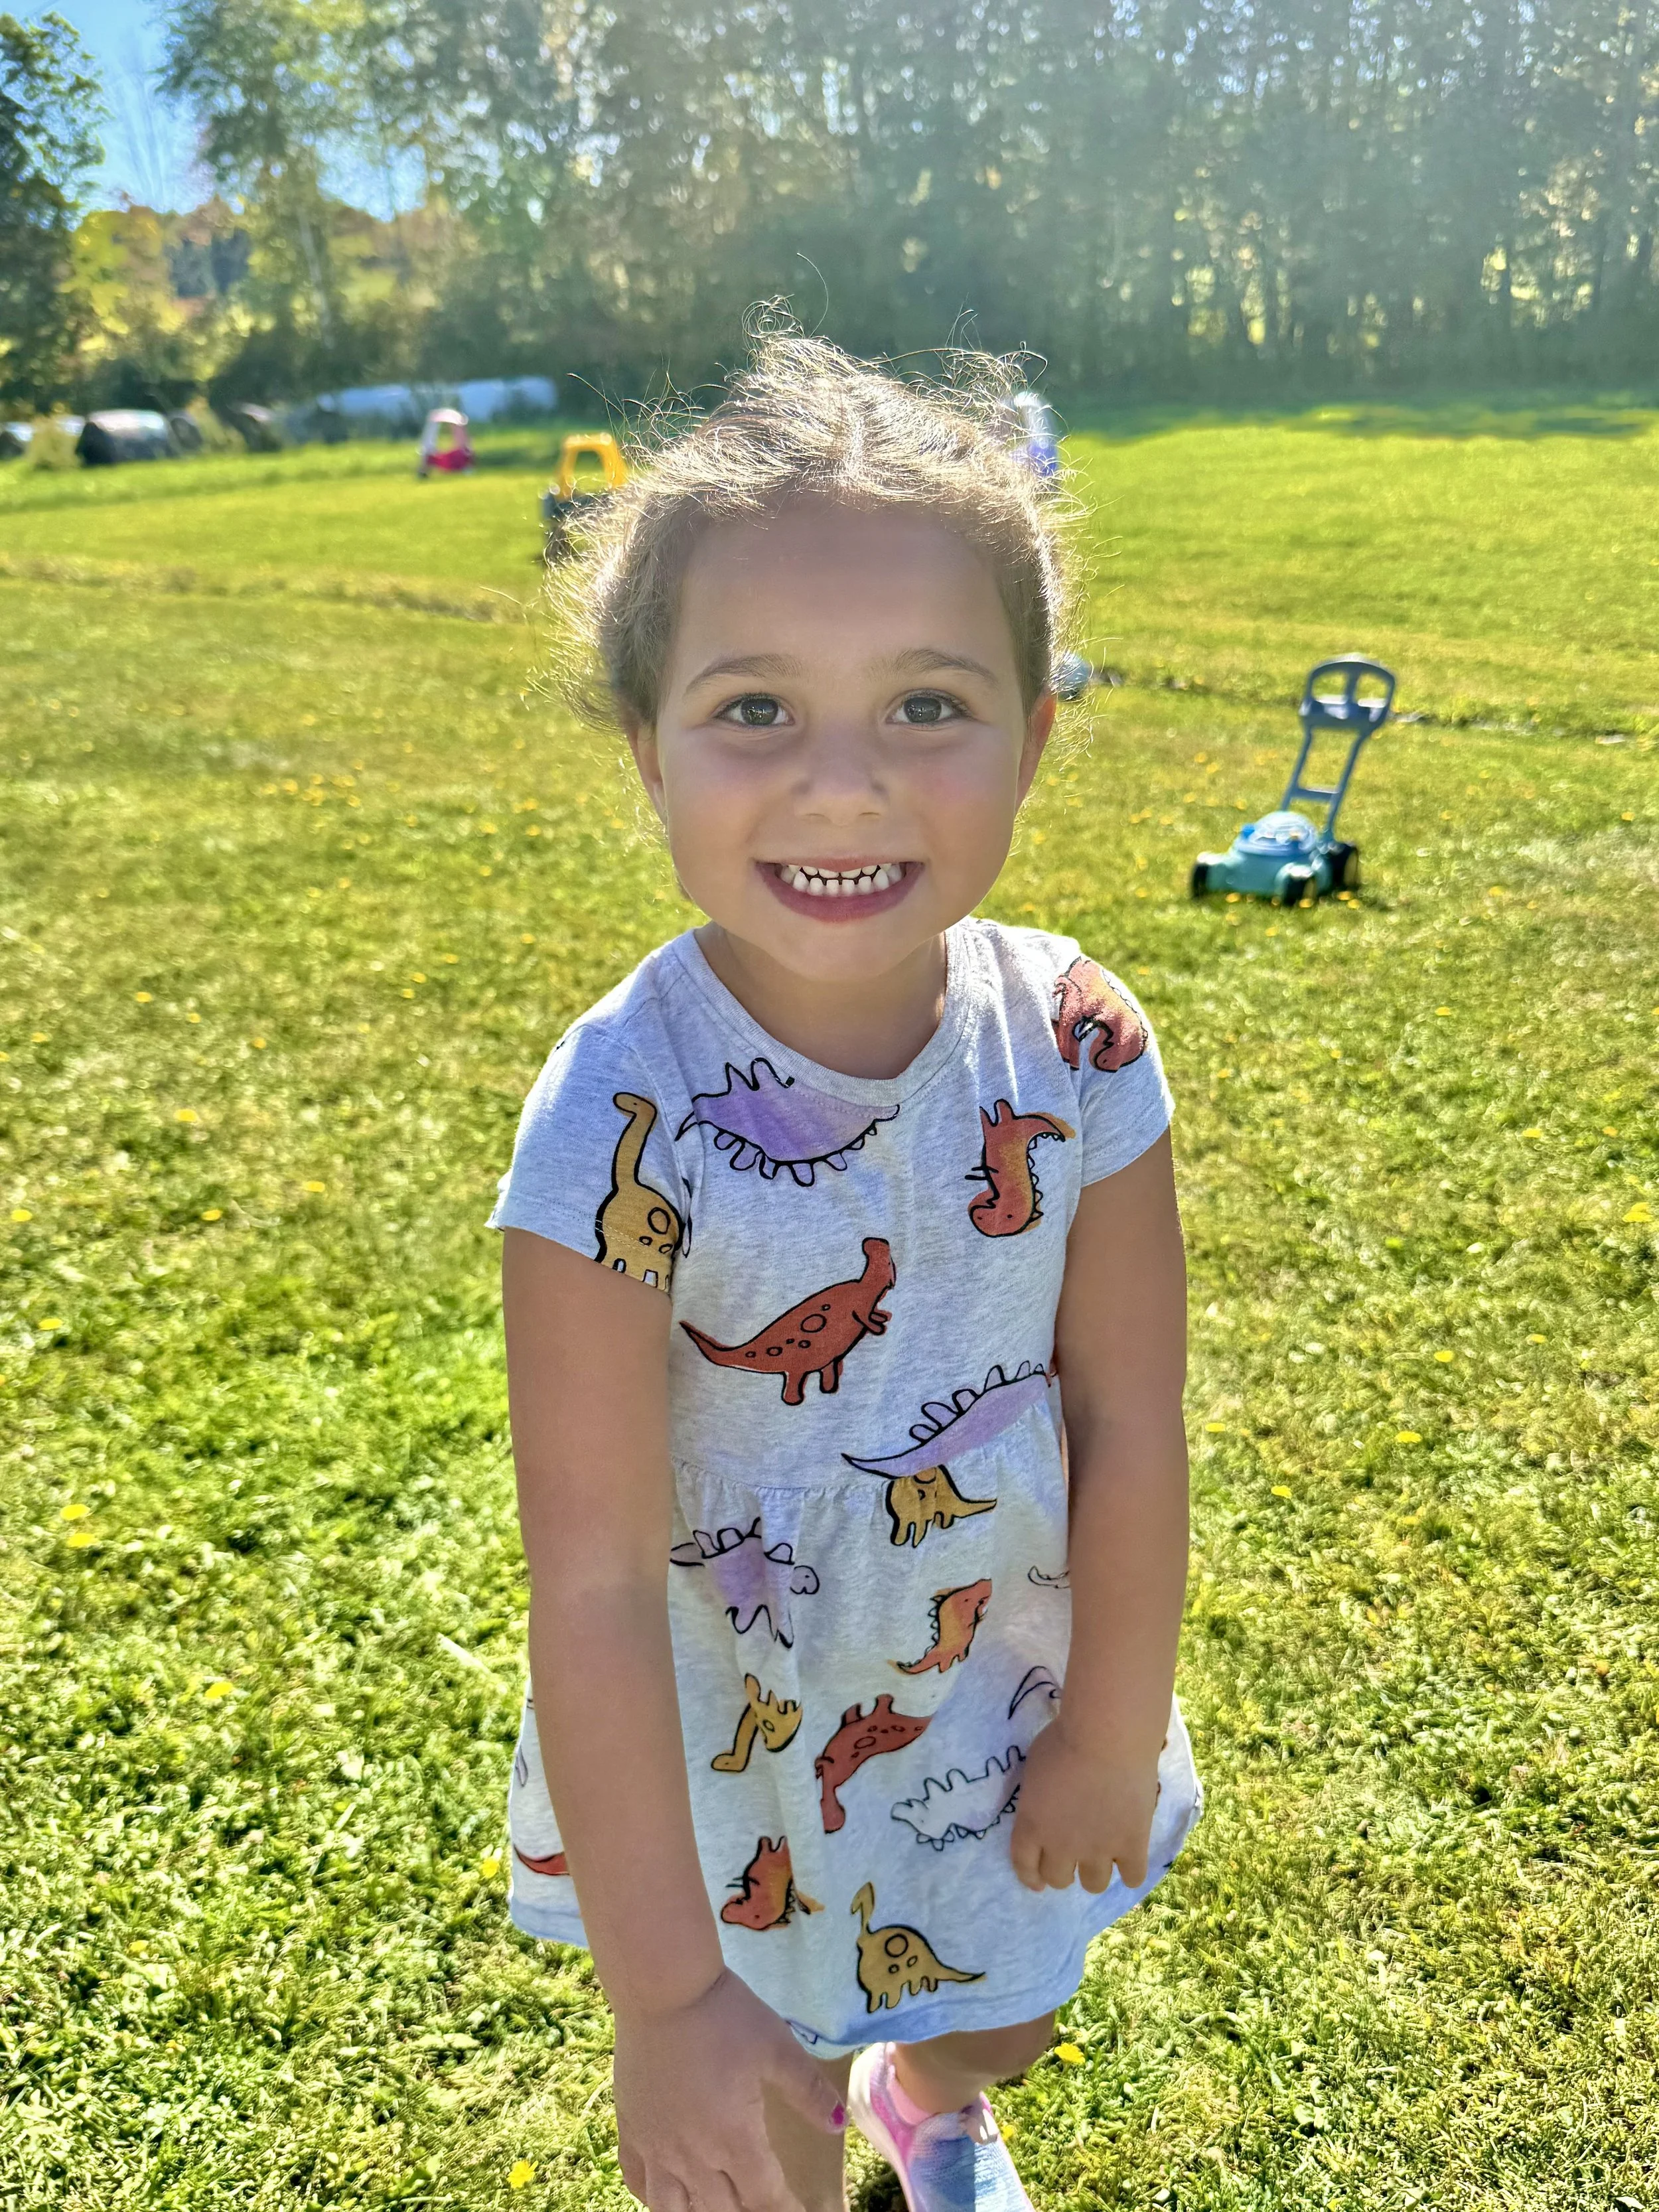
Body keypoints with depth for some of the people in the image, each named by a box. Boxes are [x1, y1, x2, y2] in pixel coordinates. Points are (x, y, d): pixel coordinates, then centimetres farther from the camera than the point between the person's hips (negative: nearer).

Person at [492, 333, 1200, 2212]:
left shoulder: (1075, 1049, -20)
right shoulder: (623, 1119, -29)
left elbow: (1129, 1429, -10)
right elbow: (594, 1585, -25)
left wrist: (1112, 1743, -2)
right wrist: (663, 1995, -21)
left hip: (1009, 1690, 4)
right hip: (735, 1740, -3)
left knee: (1006, 2018, 31)